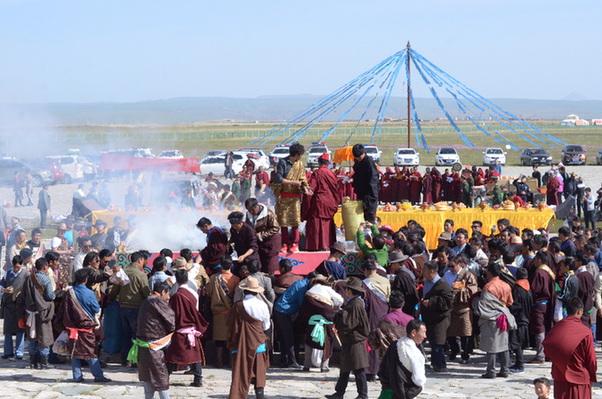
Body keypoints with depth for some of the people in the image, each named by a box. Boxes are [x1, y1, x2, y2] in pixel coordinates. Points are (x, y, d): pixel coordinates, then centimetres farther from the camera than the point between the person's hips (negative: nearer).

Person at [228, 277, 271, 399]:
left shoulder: (238, 306, -11)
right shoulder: (262, 305, -6)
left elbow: (233, 328, -6)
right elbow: (266, 326, 5)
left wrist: (231, 344, 4)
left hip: (241, 345, -1)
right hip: (258, 344, 1)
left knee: (240, 376, 2)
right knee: (259, 376, 10)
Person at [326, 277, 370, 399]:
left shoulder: (356, 305, -19)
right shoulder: (351, 303, 14)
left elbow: (348, 323, -22)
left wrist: (339, 313, -10)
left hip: (355, 342, -11)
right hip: (348, 342, 11)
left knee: (359, 370, -3)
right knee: (344, 369, 16)